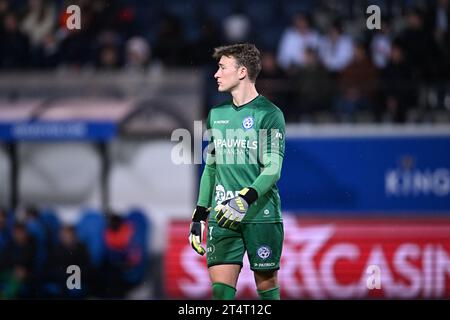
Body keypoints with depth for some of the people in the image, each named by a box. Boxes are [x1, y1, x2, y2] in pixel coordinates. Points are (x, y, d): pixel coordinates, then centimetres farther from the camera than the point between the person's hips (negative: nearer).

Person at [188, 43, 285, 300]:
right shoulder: (217, 115, 15)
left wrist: (246, 199, -26)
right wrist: (199, 215, 17)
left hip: (262, 215, -5)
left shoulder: (269, 114, -4)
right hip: (223, 216, 5)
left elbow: (273, 168, -12)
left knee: (267, 284, 0)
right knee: (220, 288, -6)